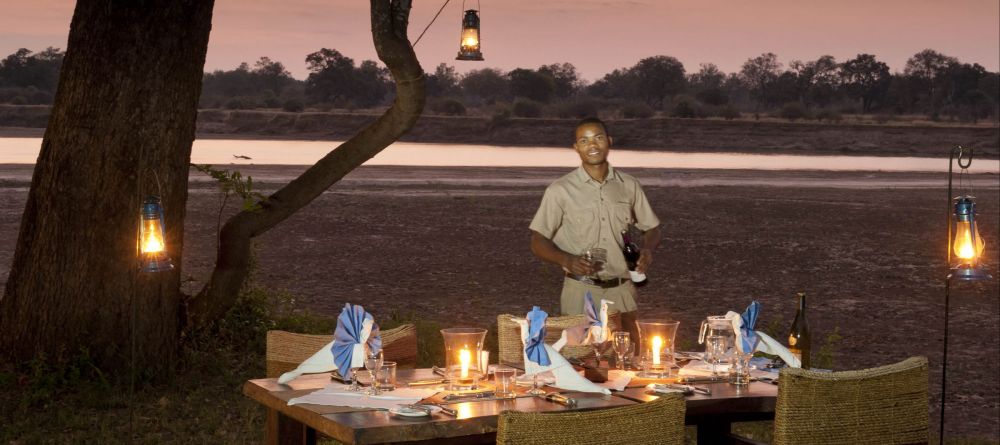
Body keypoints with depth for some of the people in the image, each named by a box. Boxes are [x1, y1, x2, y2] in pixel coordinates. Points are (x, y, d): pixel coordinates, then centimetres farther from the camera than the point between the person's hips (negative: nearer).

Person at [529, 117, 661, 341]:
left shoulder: (629, 186, 6)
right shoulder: (560, 190, -4)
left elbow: (651, 227, 16)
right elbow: (538, 242, -2)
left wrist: (647, 249, -7)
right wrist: (567, 260, -21)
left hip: (622, 291, 3)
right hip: (580, 291, -3)